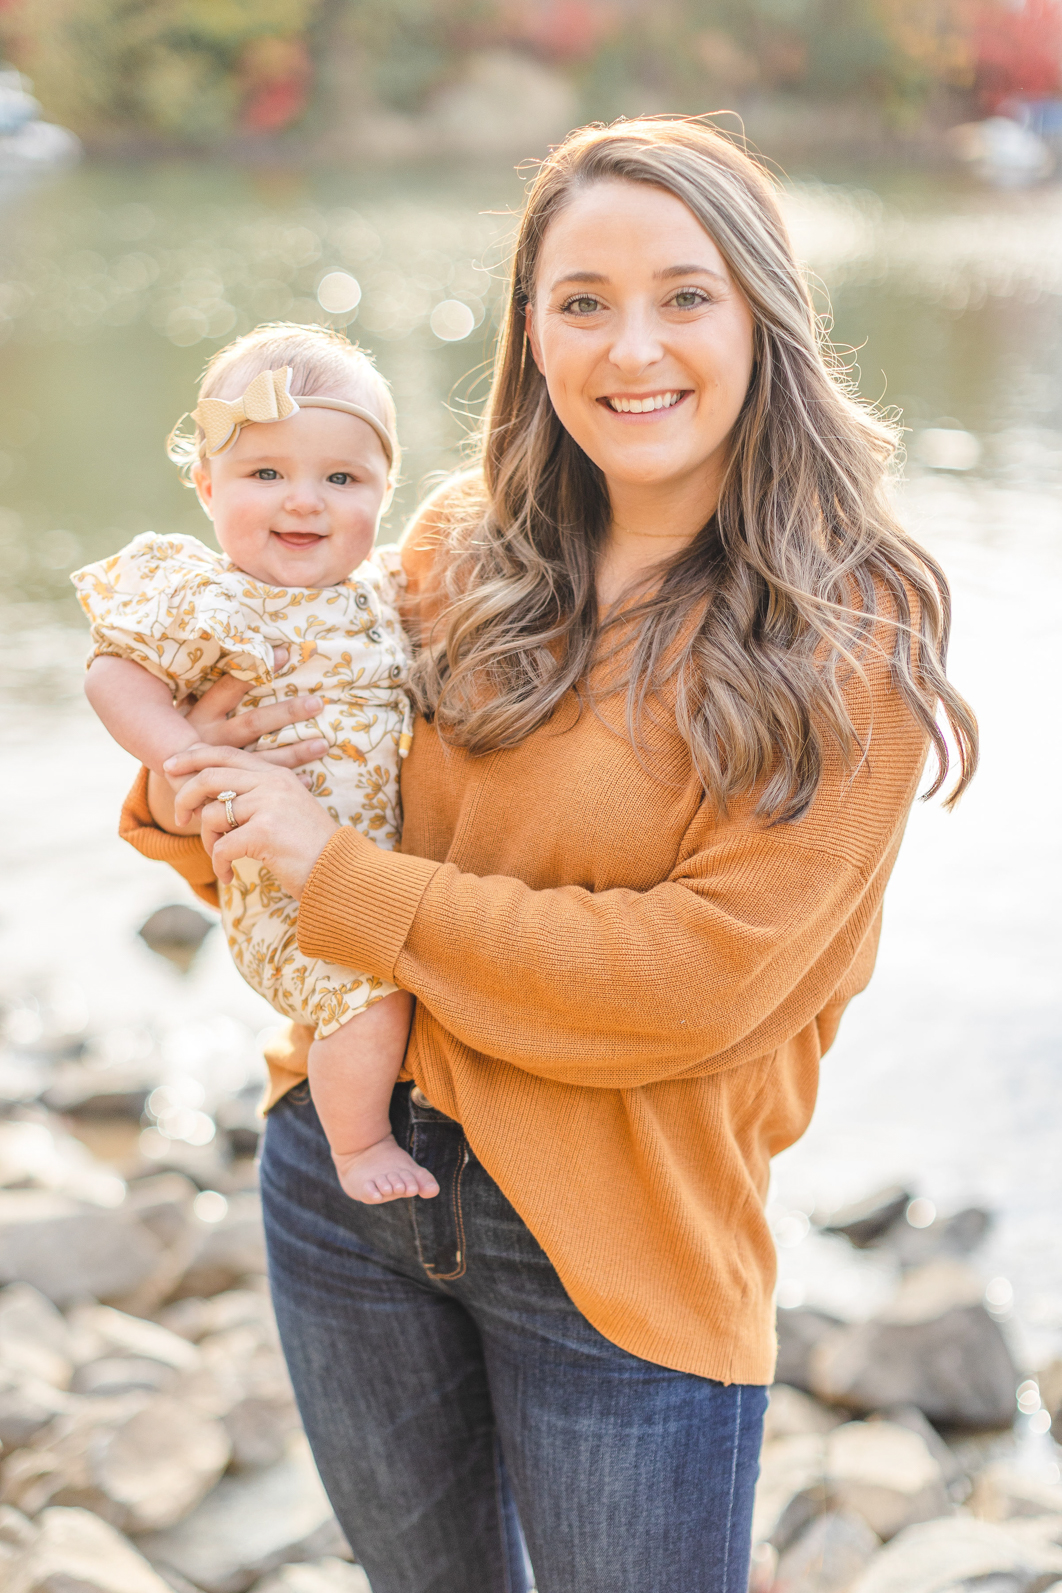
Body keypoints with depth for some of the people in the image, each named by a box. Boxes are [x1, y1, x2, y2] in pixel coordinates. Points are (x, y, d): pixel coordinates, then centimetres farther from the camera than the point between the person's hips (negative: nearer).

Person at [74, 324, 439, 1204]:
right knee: (367, 991, -23)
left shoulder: (383, 588, 6)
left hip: (393, 858, 8)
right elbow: (113, 675, -14)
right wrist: (193, 761, -23)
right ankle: (358, 1143, 3)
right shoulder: (210, 603, -15)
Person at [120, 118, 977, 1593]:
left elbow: (702, 977, -20)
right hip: (341, 1164, 5)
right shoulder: (459, 554, -1)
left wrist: (339, 877, -19)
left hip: (619, 1245, -4)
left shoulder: (849, 639, -14)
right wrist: (194, 792, -15)